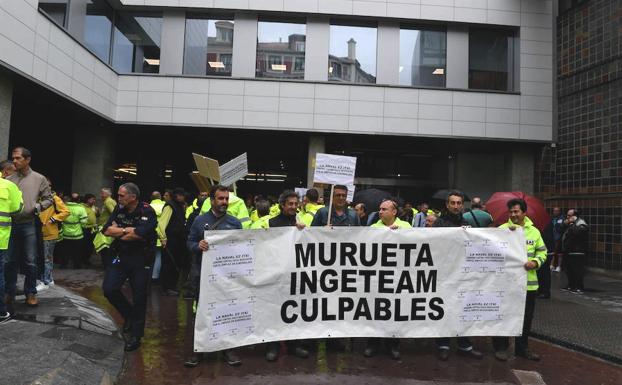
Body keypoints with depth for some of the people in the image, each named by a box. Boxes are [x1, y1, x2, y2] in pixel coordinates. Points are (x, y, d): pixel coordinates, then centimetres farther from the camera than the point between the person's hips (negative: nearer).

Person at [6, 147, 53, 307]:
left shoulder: (39, 179, 1)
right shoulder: (8, 180, 5)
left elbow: (48, 199, 4)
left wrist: (37, 206, -12)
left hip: (28, 225, -2)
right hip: (10, 225, 2)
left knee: (30, 262, 2)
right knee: (10, 261, 9)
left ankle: (30, 293, 14)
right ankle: (9, 292, 22)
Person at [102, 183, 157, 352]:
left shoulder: (147, 211, -16)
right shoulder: (119, 209, 2)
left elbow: (140, 235, -28)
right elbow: (106, 230, -4)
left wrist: (118, 231, -13)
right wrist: (128, 230, -15)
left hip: (142, 259, -5)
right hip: (122, 255, 5)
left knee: (139, 297, 3)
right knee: (109, 288, -3)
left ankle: (135, 335, 19)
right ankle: (129, 314, 25)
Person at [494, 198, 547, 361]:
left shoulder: (534, 231, 9)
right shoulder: (502, 229, -5)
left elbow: (542, 251, 13)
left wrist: (535, 262, -6)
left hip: (528, 282, 5)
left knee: (526, 317, 15)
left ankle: (522, 348, 30)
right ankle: (500, 347, 18)